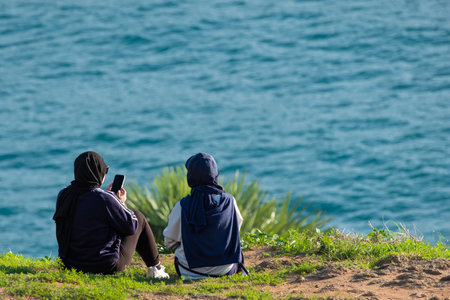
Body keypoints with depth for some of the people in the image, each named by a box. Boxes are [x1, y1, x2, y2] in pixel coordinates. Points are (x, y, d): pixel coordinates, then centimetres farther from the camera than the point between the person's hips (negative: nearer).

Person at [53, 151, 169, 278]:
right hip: (108, 266, -6)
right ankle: (154, 267, 31)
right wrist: (121, 203, 7)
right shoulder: (104, 199, -23)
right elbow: (131, 227, -9)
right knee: (138, 217, 16)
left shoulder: (63, 195, -3)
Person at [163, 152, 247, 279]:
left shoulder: (182, 206, -17)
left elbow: (169, 243, -4)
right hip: (225, 269, 1)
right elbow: (237, 226, 9)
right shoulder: (229, 201, -12)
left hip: (191, 269, -1)